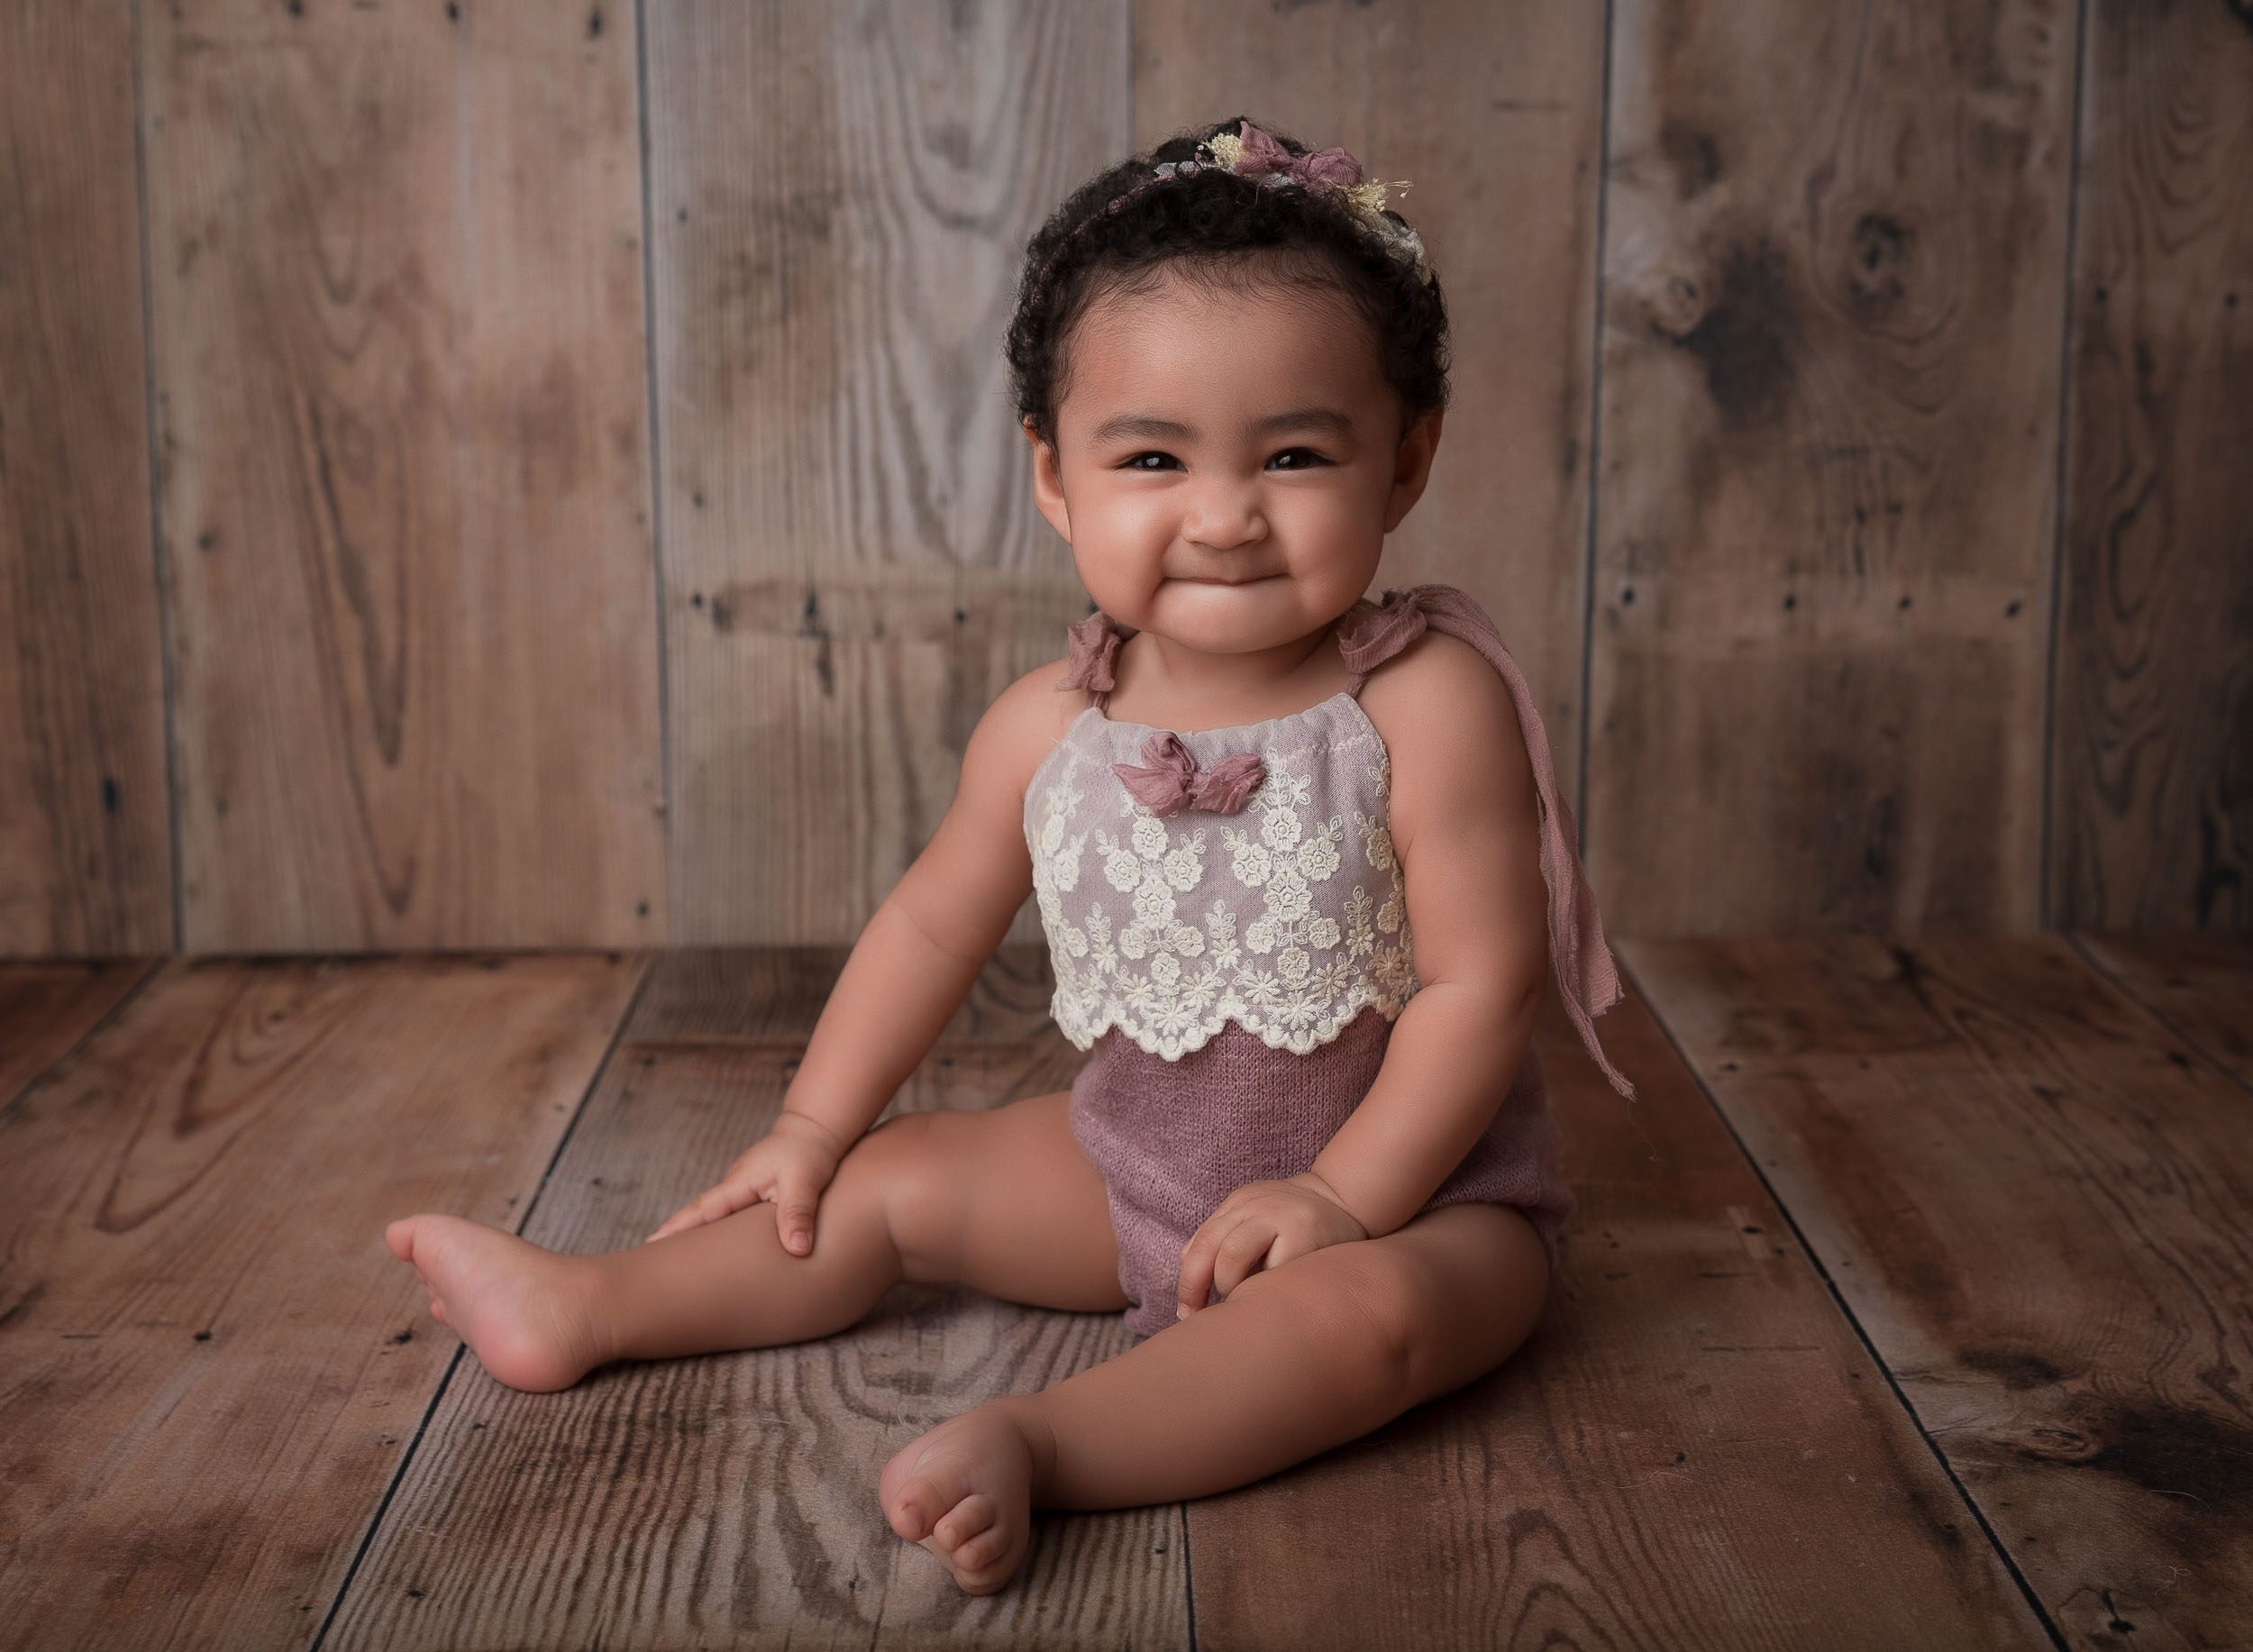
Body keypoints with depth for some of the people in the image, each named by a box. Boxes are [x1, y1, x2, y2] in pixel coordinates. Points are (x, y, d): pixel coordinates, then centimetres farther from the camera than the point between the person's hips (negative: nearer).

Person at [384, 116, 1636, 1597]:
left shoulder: (1429, 703, -22)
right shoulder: (1047, 729, -9)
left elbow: (1480, 986, -21)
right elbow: (935, 924, 6)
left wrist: (1339, 1195, -24)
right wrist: (813, 1126, 8)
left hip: (1418, 1184, -4)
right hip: (1131, 1160, 5)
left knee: (1371, 1310, -35)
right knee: (888, 1181, 5)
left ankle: (1038, 1443, -43)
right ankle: (585, 1308, 13)